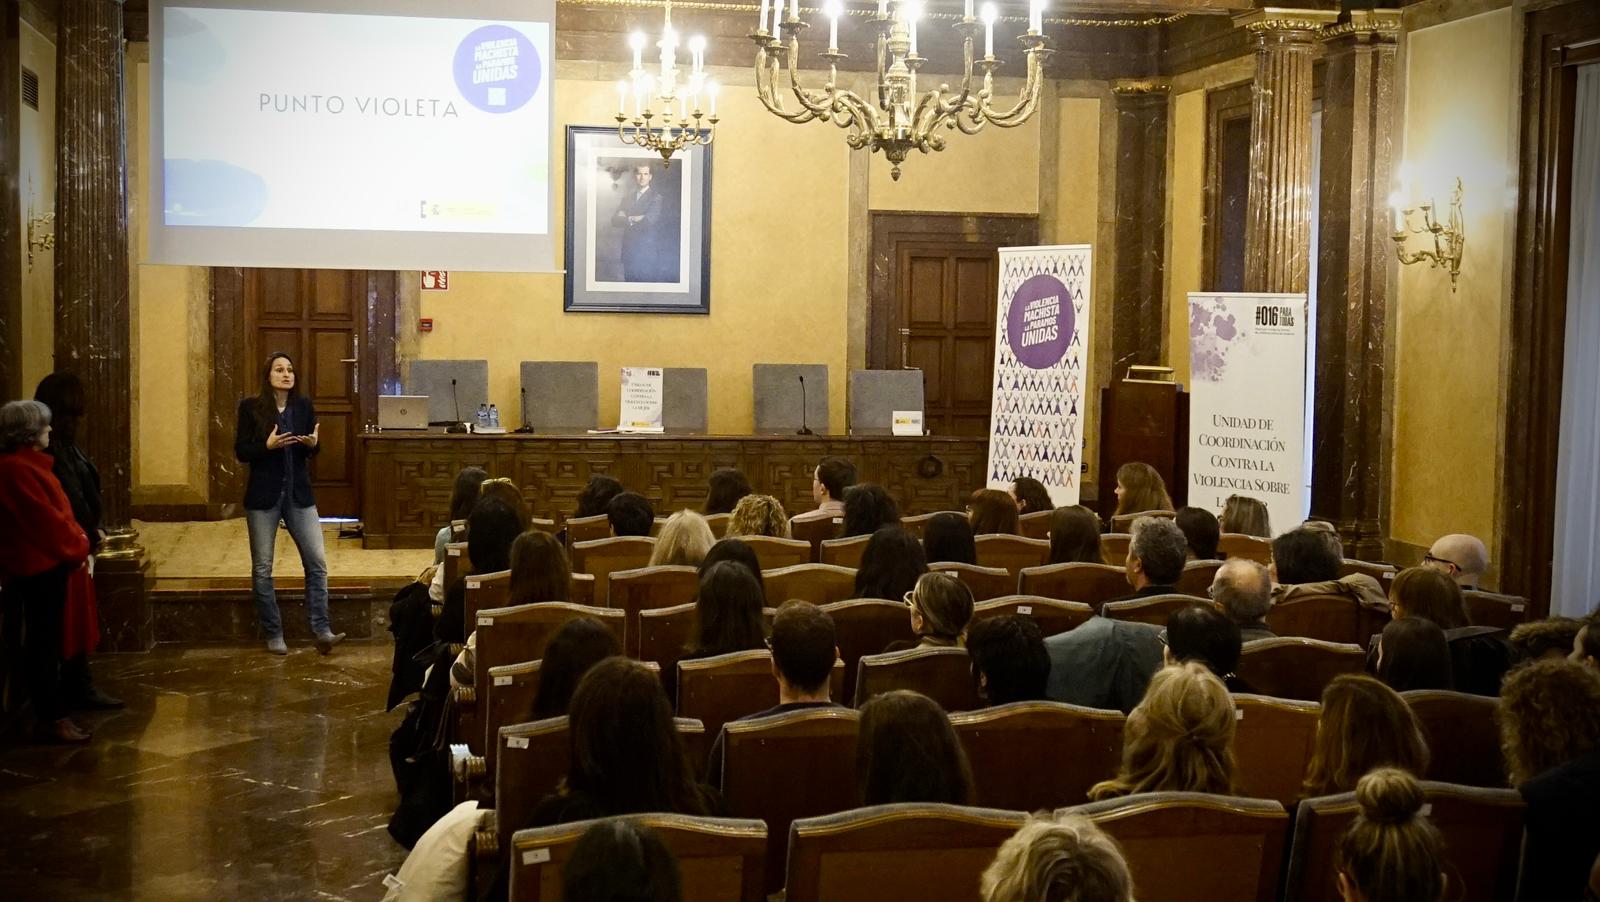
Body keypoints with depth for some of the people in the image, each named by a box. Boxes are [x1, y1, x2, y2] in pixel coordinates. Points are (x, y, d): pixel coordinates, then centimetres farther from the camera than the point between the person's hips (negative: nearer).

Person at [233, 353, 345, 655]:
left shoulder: (304, 406, 4)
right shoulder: (251, 407, -5)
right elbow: (241, 452, -5)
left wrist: (313, 443, -12)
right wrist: (267, 445, -22)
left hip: (299, 494, 2)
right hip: (263, 496, -2)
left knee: (317, 562, -4)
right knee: (262, 568, 4)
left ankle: (322, 631, -1)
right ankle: (273, 635, 14)